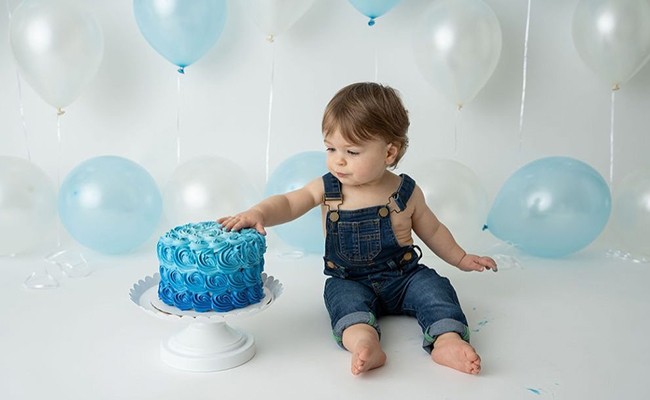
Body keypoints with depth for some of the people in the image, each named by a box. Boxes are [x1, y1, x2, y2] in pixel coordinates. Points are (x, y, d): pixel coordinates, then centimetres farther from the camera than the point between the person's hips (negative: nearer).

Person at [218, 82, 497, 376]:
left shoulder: (406, 192, -5)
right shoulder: (326, 189, -4)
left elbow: (431, 230, 10)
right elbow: (287, 204, -1)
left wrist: (461, 259, 12)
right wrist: (257, 213, -22)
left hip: (402, 277, 1)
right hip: (349, 280, 0)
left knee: (433, 286, -23)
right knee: (342, 294, -30)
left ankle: (447, 340, -37)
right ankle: (363, 341, -52)